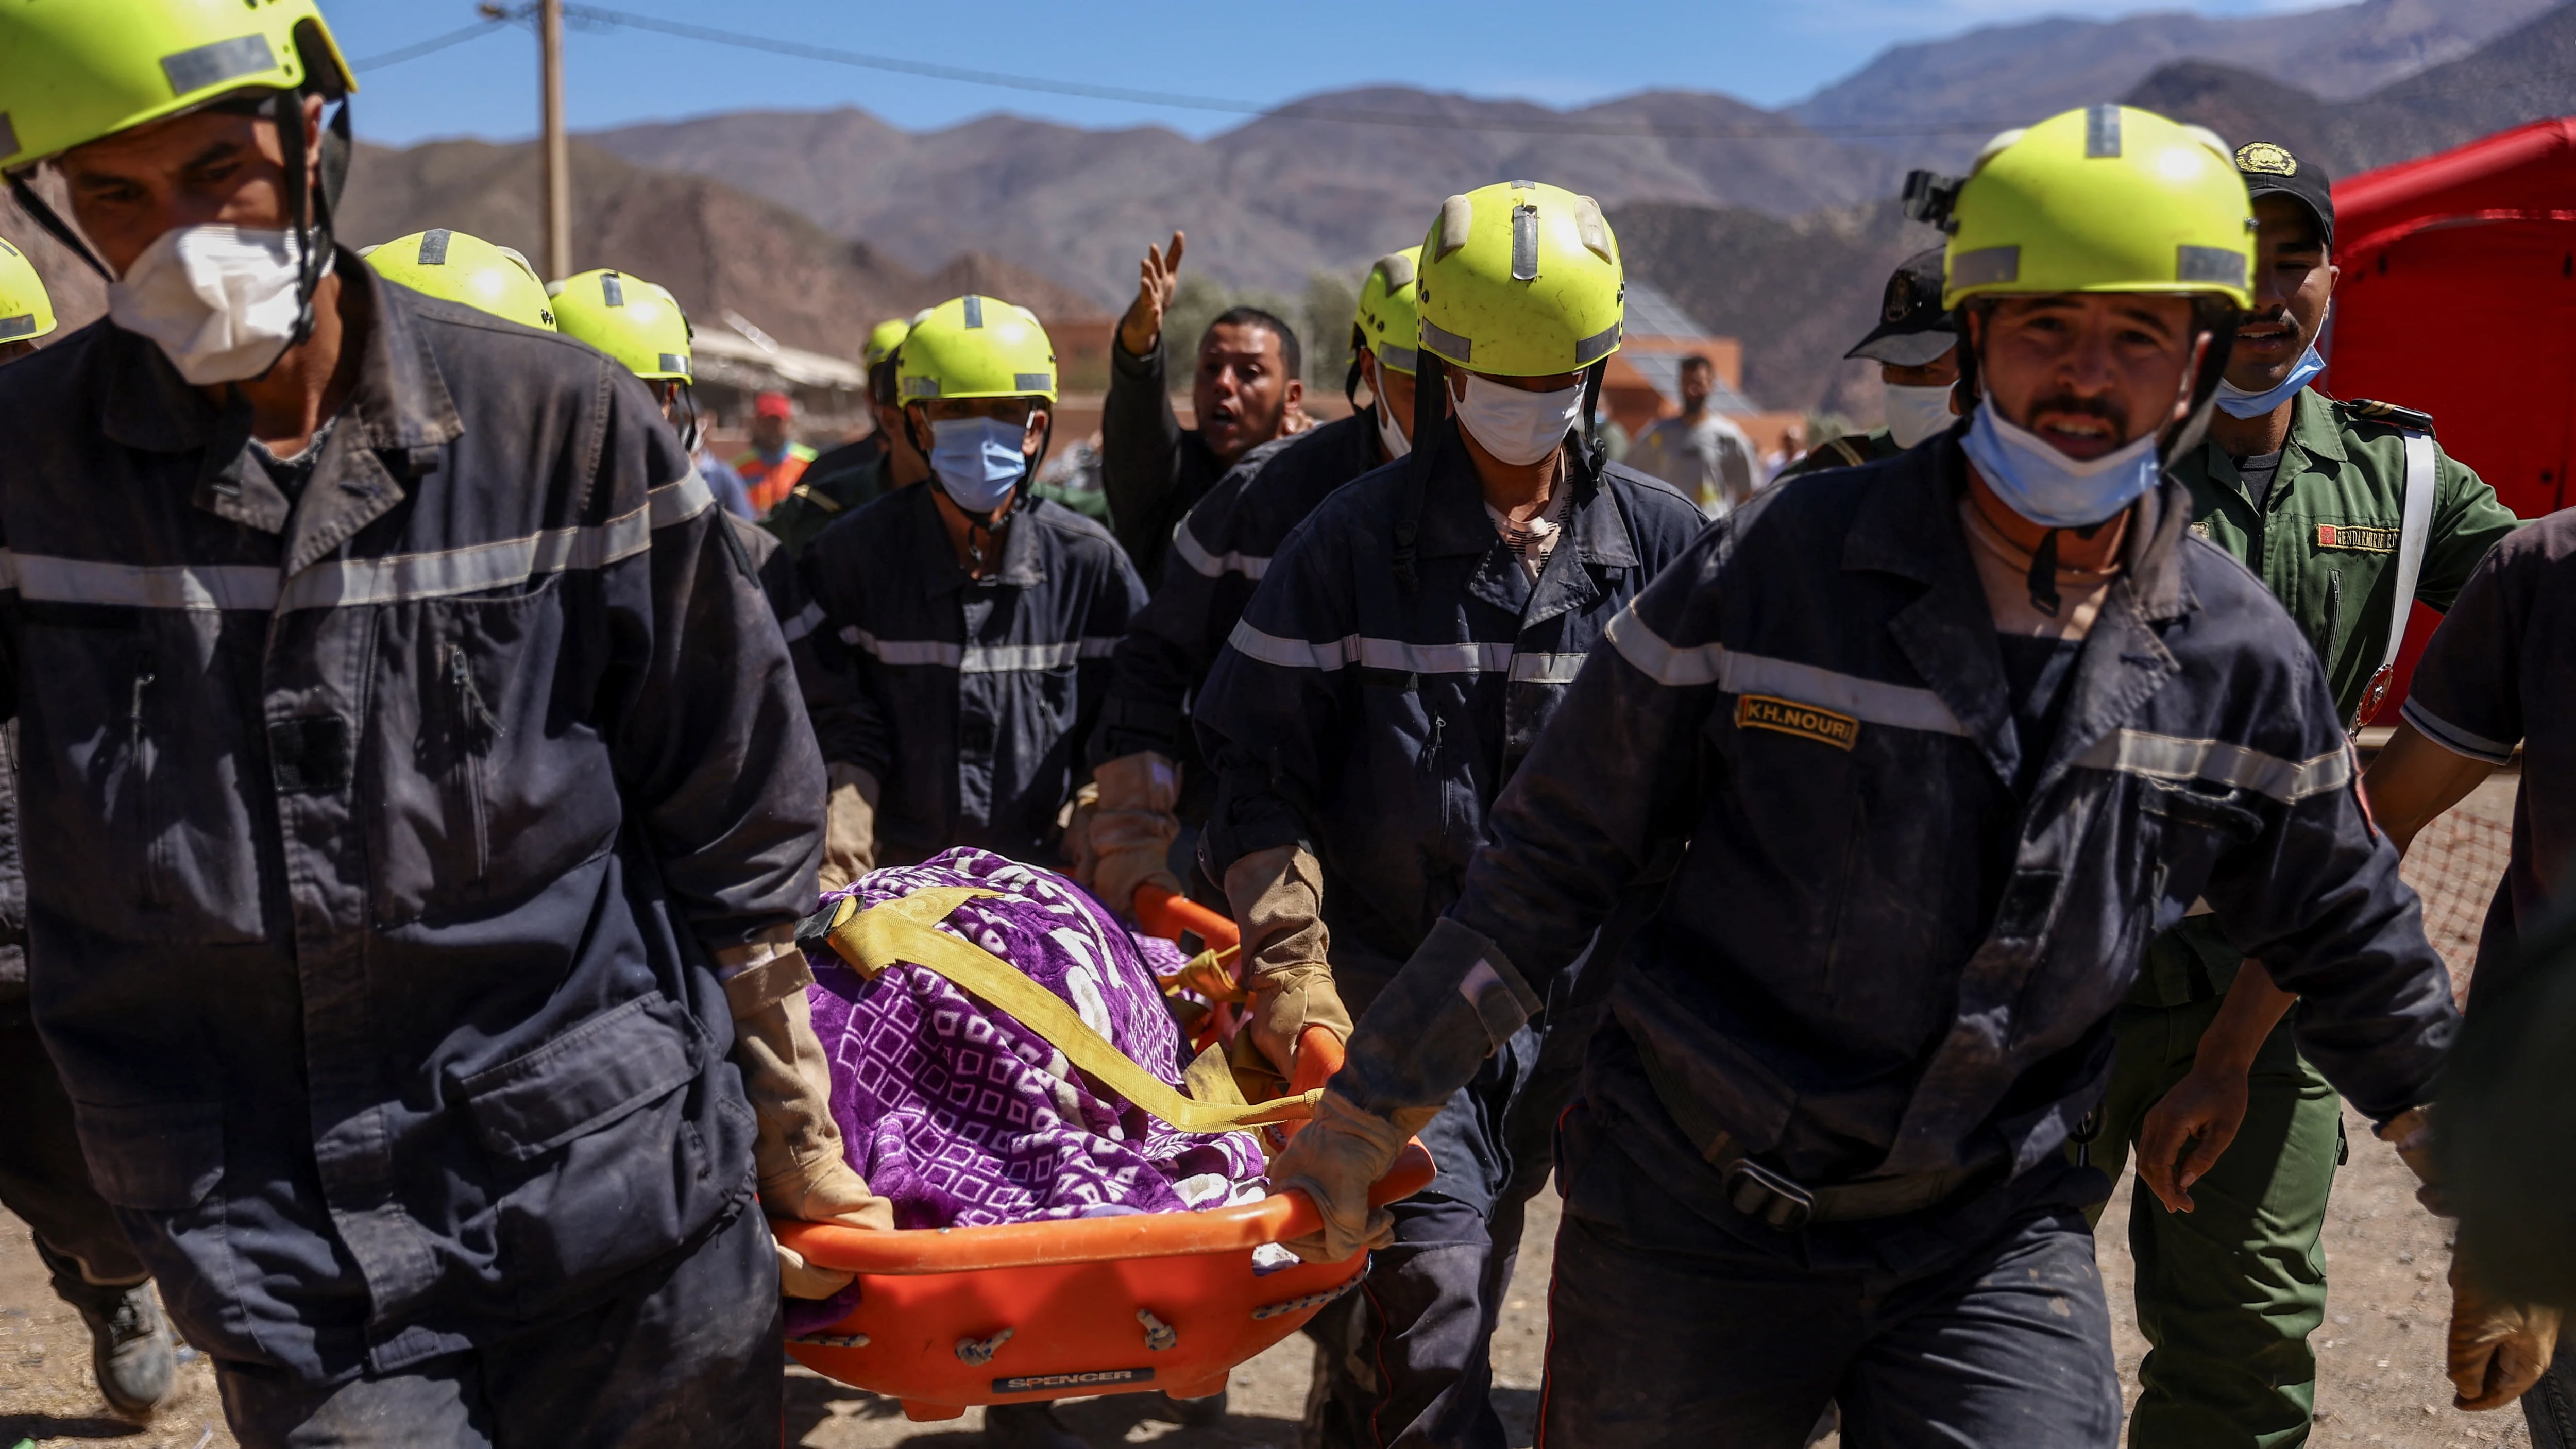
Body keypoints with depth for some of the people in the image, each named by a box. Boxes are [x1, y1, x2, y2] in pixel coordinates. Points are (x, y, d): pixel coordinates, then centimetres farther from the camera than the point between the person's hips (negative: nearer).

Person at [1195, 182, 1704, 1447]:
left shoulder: (1661, 543, 4)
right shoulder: (1353, 539, -1)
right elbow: (1257, 762, 0)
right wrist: (1291, 967, -8)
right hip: (1391, 985, -2)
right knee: (1430, 1288, -14)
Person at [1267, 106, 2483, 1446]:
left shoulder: (2240, 663, -2)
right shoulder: (1774, 566, -11)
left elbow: (2344, 934, 15)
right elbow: (1557, 854, -5)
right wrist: (1373, 1102, -4)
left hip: (1995, 1245, 2)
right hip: (1691, 1226, -1)